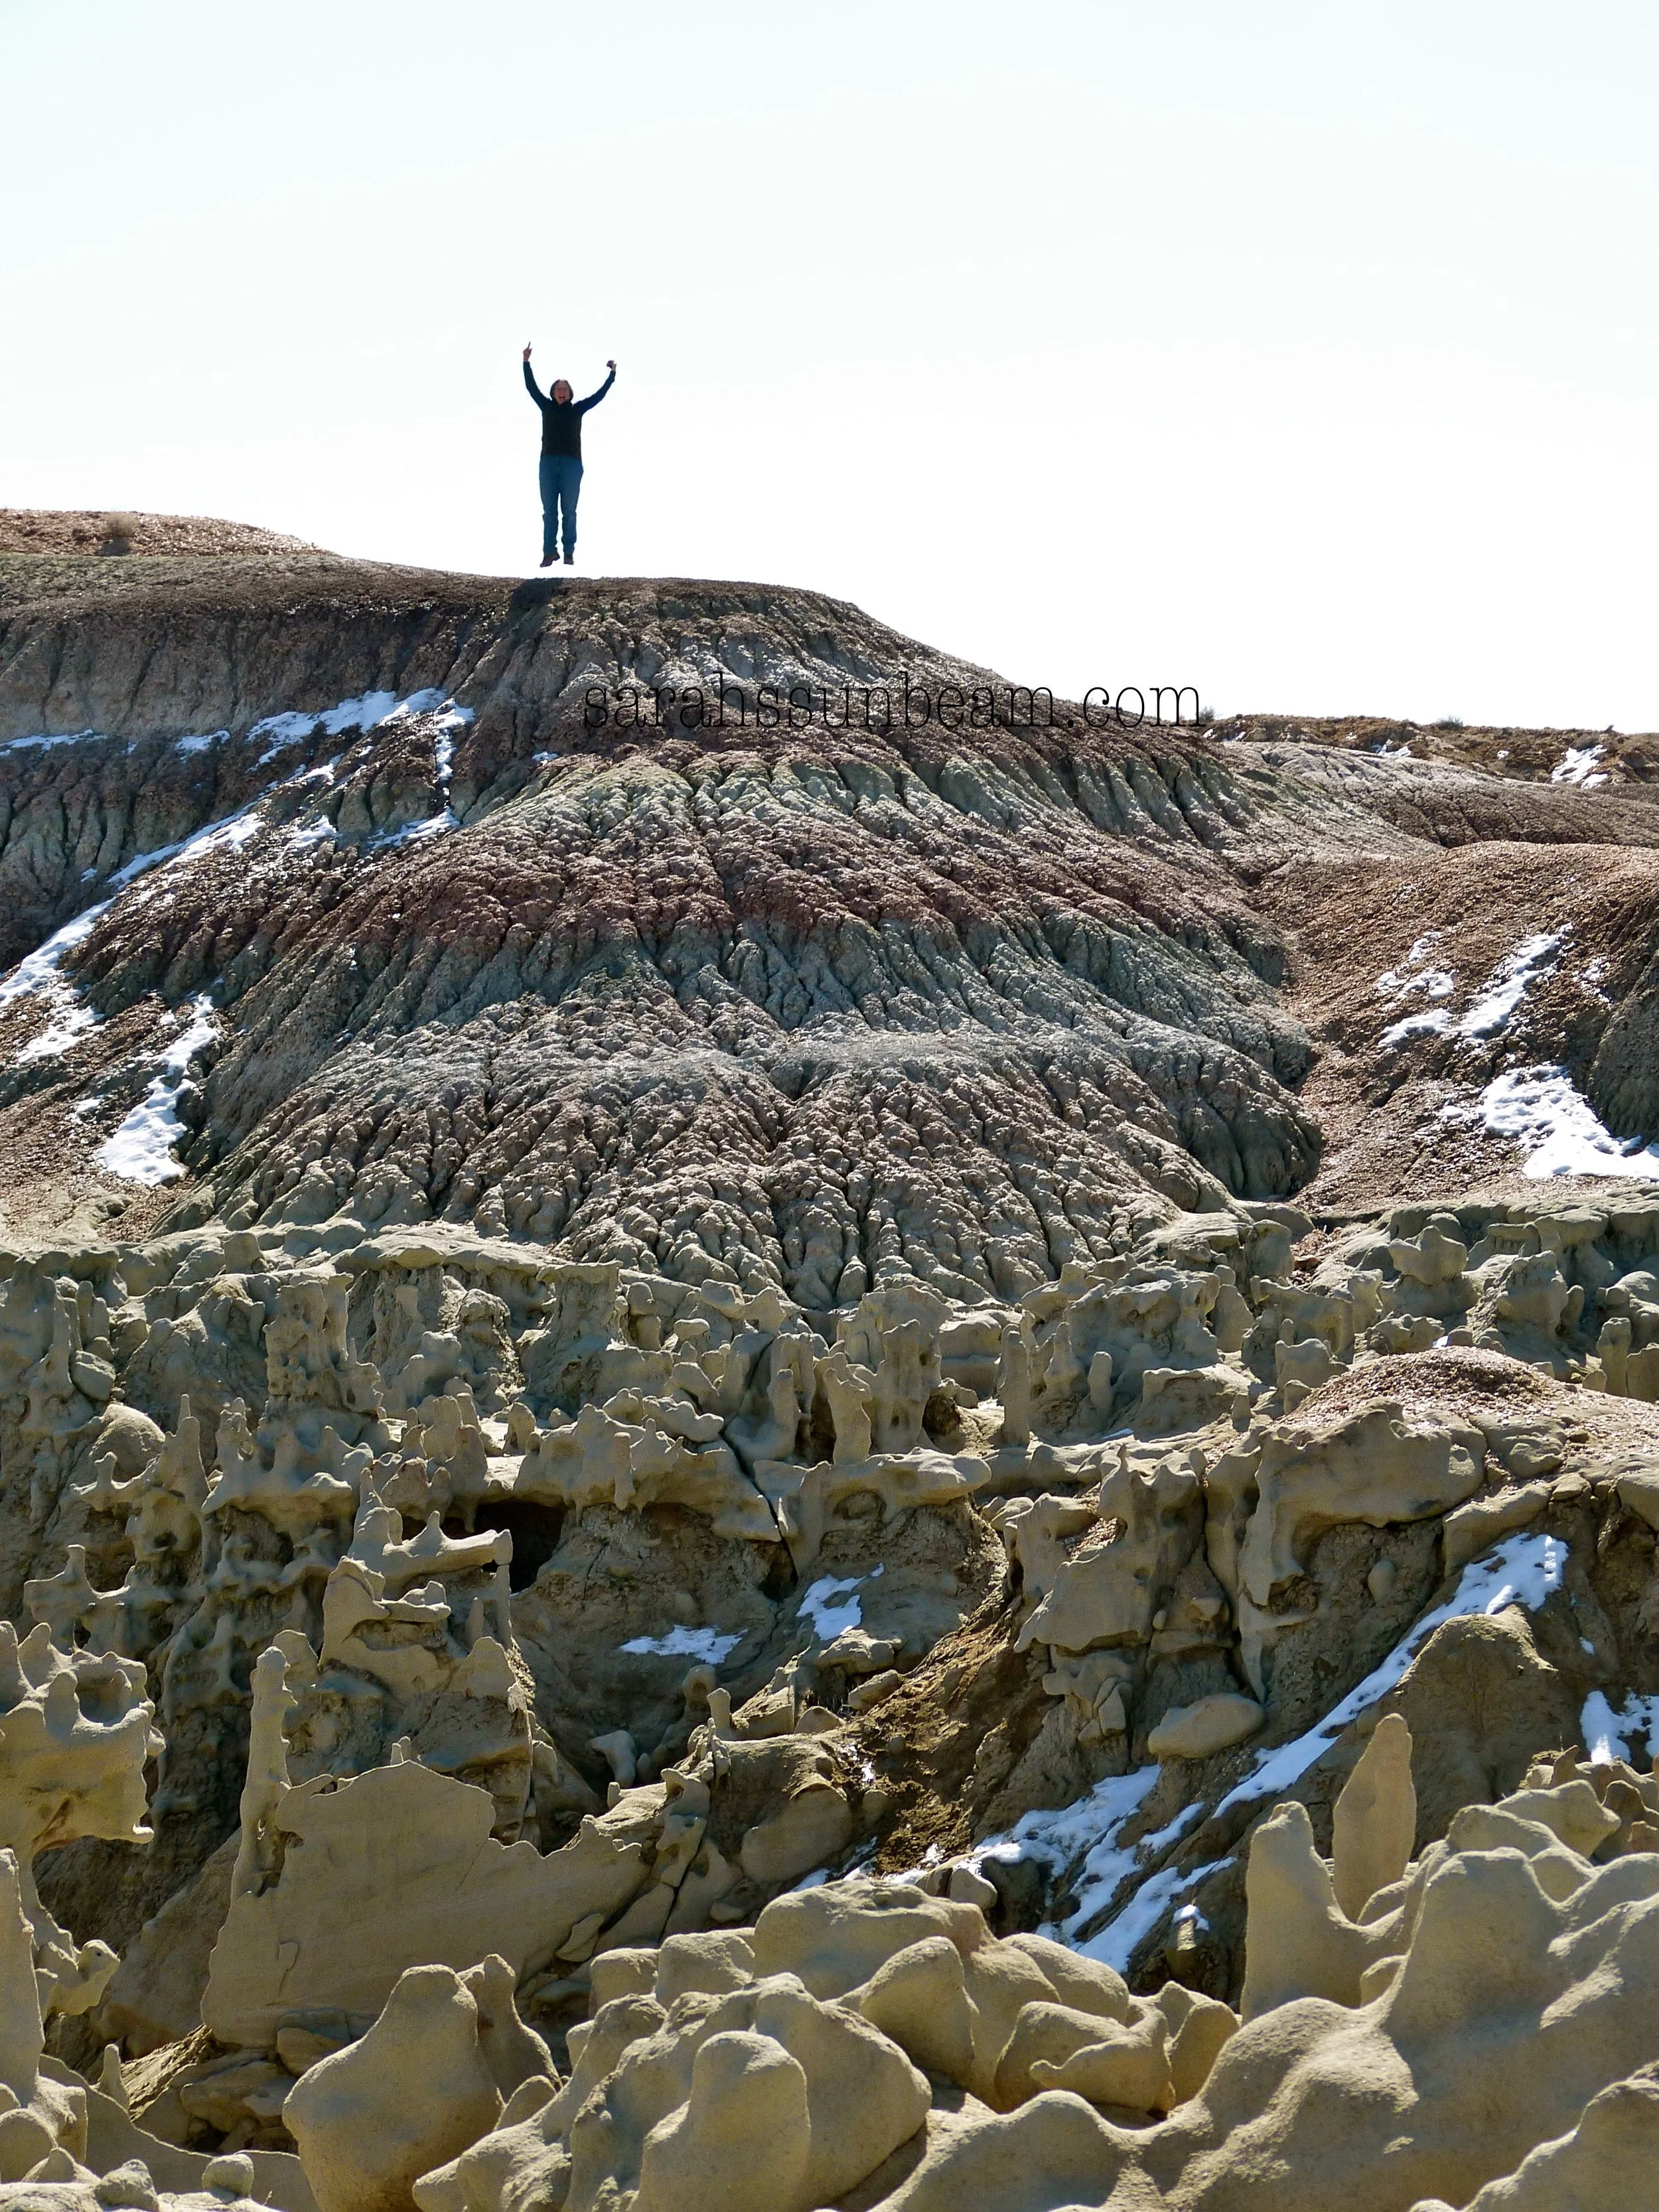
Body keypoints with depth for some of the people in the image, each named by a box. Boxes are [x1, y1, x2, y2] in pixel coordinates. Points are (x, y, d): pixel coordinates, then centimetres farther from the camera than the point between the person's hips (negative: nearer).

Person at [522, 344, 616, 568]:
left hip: (571, 464, -1)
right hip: (548, 463, 1)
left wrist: (612, 376, 6)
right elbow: (531, 388, 10)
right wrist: (526, 364, 5)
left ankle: (569, 552, 2)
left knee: (569, 511, 0)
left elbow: (599, 395, 9)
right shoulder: (547, 407, 12)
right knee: (549, 511, 0)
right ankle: (549, 552, 0)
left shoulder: (577, 409, 9)